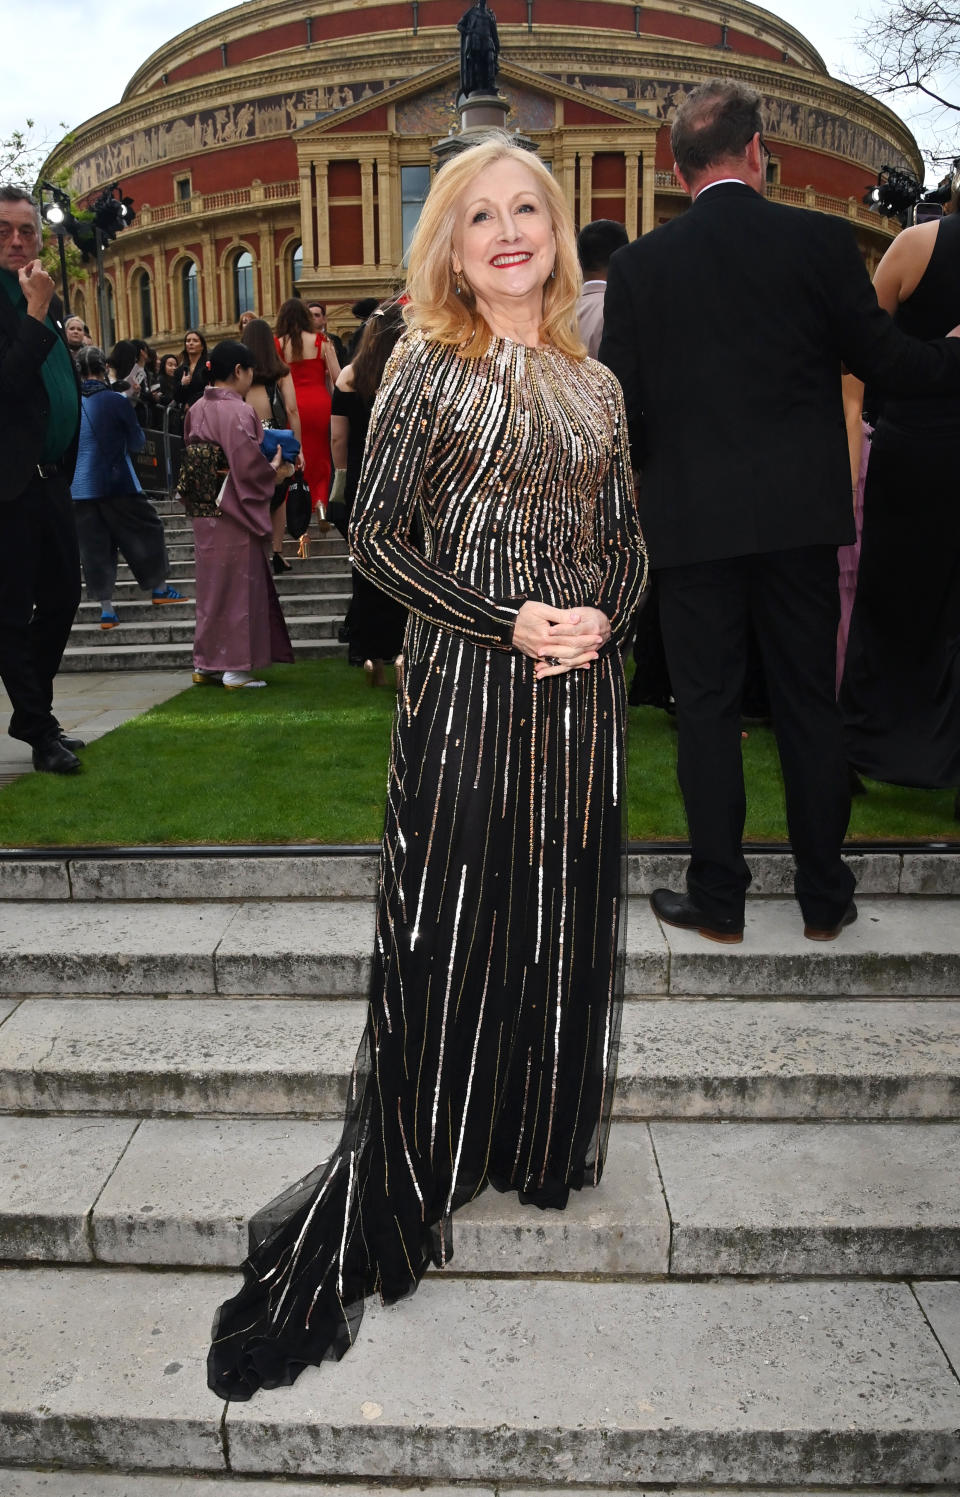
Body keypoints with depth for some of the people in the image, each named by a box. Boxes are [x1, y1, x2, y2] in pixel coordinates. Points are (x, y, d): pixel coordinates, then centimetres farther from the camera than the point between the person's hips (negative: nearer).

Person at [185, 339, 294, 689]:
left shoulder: (196, 410, 6)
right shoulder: (239, 412, -17)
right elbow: (249, 467, -21)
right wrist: (277, 471, -1)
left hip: (205, 512, 7)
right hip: (236, 514, -7)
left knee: (212, 585, 15)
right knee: (239, 586, 1)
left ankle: (206, 664, 21)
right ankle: (236, 667, 6)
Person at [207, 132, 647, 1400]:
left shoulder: (594, 384, 12)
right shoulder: (428, 371, -1)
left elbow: (626, 536, 15)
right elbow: (377, 535, -7)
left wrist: (605, 619, -5)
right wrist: (508, 624, -15)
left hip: (581, 685, 5)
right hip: (466, 686, -4)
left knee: (567, 915, 12)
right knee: (452, 920, 0)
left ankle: (545, 1145, 34)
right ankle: (403, 1183, 18)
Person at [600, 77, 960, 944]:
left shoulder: (640, 264, 0)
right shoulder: (823, 240, -1)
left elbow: (620, 402, 0)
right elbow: (884, 360, 2)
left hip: (692, 516, 0)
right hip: (800, 512, 1)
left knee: (707, 708, 7)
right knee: (810, 701, 10)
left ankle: (718, 899, 13)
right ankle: (825, 898, 20)